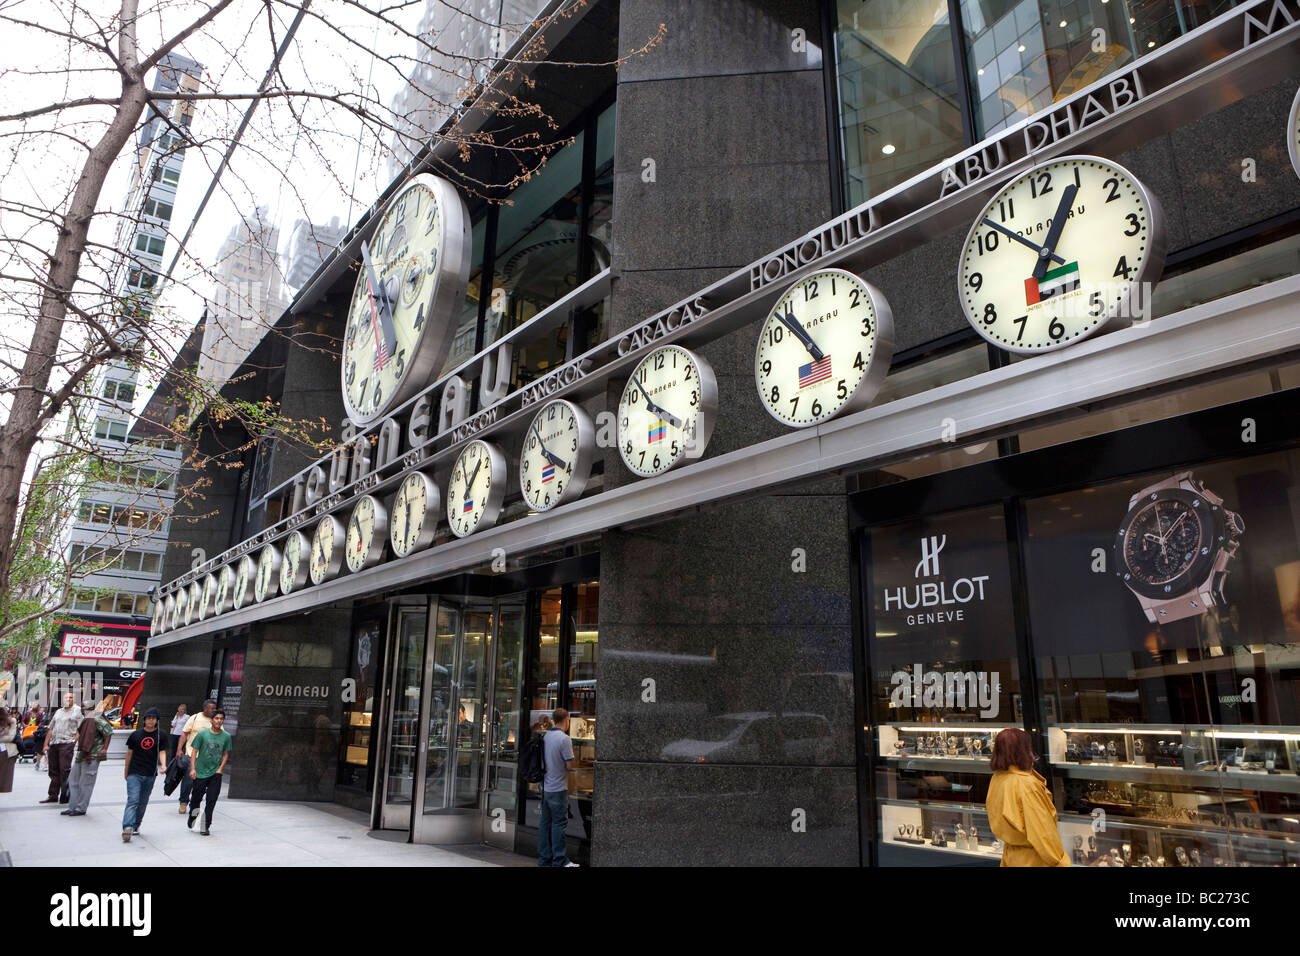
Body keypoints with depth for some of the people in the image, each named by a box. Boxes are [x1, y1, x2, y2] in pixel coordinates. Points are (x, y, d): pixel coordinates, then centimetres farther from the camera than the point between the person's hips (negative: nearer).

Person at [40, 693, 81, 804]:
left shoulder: (77, 710, 3)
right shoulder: (58, 712, 19)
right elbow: (51, 729, 20)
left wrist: (74, 741, -14)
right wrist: (46, 744, 13)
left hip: (66, 744, -6)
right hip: (53, 744, 6)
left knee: (65, 770, -9)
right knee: (54, 771, 10)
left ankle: (65, 796, -4)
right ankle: (53, 795, 18)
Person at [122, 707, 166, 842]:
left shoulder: (160, 735, 3)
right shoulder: (136, 735, 3)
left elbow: (162, 751, 0)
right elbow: (129, 753, 13)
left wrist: (163, 765, -18)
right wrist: (126, 770, 18)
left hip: (150, 774, 1)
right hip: (134, 773, -1)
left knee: (143, 802, 11)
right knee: (133, 800, -14)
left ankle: (136, 825, 27)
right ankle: (127, 828, -20)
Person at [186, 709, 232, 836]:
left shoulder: (226, 736, 1)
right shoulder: (202, 734, -6)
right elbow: (194, 751, -3)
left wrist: (220, 768, 0)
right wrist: (192, 769, -10)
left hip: (216, 774, 1)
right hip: (200, 772, -1)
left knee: (211, 800, -5)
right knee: (196, 798, 11)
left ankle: (205, 826, 2)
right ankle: (192, 817, 40)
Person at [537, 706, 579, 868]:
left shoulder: (545, 737, 5)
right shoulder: (564, 739, -16)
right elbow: (569, 765, -14)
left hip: (545, 786, 7)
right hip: (558, 788, -7)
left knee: (545, 822, 12)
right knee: (559, 823, -1)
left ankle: (544, 858, 18)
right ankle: (559, 860, 2)